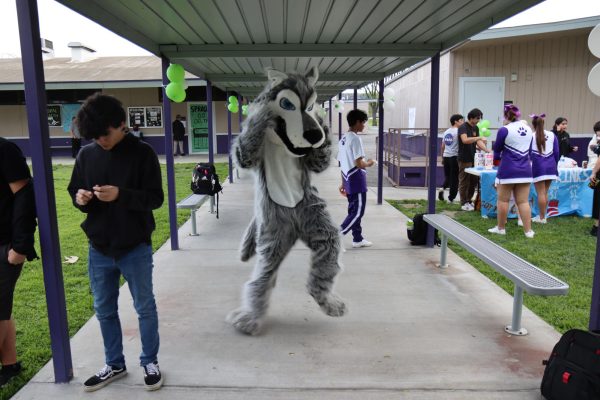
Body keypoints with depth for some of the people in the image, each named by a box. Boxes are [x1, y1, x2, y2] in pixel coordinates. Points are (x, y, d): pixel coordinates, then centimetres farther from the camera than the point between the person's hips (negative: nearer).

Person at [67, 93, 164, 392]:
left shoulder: (142, 153, -10)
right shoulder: (86, 154, 3)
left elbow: (156, 198, -12)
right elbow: (74, 192, 11)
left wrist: (121, 195, -27)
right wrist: (80, 199, -12)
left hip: (135, 248, -4)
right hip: (98, 249, 4)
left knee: (145, 308, 9)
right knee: (104, 310, 15)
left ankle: (150, 362, 28)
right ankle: (114, 364, 34)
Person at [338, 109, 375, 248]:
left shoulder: (343, 139, 12)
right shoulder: (355, 139, -16)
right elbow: (358, 163, -21)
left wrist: (343, 183, 20)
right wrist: (369, 163, 0)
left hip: (348, 180, 9)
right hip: (356, 180, -9)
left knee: (353, 210, 14)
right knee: (358, 212, -3)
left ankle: (358, 239, 22)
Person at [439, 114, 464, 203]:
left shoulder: (446, 132, 11)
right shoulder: (458, 131, -9)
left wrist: (442, 158, 22)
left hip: (446, 156, 6)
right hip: (455, 157, -6)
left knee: (447, 176, 19)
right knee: (454, 177, 3)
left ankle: (442, 188, -5)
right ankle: (451, 198, 7)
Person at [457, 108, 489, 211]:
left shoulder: (476, 128, 13)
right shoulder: (463, 127, -11)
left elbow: (478, 142, 8)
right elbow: (465, 140, -27)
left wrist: (487, 150, -6)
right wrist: (479, 138, -30)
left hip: (473, 158, 8)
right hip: (464, 159, -8)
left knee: (474, 181, 11)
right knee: (464, 182, 0)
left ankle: (469, 200, 24)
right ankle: (464, 203, 8)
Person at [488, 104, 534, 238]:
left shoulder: (504, 130, -12)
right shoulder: (528, 129, 7)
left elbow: (497, 149, 1)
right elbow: (529, 151, 18)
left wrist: (498, 156, 22)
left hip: (508, 170, -5)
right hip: (525, 170, 5)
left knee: (503, 200, 8)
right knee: (523, 201, 7)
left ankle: (501, 228, 18)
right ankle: (528, 230, 7)